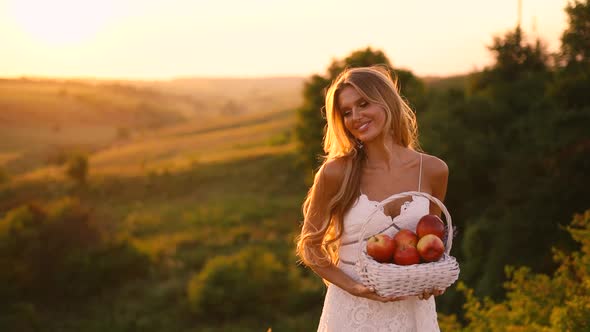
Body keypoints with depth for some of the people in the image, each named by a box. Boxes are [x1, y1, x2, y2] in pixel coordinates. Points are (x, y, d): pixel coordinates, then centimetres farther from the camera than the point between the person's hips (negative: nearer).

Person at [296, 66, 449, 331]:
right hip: (353, 310, -2)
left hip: (412, 308, 2)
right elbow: (309, 246, -2)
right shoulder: (336, 172, -11)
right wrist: (353, 287, -14)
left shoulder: (433, 170, -4)